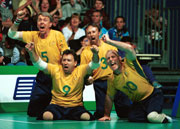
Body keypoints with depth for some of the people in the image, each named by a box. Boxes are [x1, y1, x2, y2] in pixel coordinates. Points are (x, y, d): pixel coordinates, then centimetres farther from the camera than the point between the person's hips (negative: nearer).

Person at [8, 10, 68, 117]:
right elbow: (12, 34, 3)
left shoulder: (57, 35, -6)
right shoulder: (34, 36, 4)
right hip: (42, 77, 3)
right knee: (32, 112, 1)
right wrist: (18, 20, -13)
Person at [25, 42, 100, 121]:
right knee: (46, 116, -32)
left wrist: (95, 54, -38)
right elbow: (39, 63, -4)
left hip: (76, 106, 0)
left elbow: (94, 65, -15)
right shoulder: (55, 69, 1)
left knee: (87, 117, -30)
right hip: (56, 105, 0)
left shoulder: (80, 71, -2)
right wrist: (31, 52, -23)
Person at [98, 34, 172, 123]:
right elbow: (109, 97, 15)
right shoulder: (112, 81, 1)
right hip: (138, 103, 5)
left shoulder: (129, 64, -12)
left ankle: (164, 118, 4)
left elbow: (130, 48, -31)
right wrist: (106, 115, 16)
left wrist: (109, 41, -28)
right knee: (132, 118, -24)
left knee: (152, 117, -30)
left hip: (153, 96, -5)